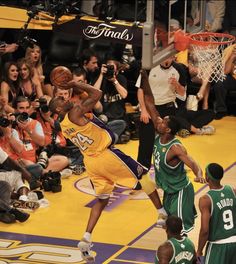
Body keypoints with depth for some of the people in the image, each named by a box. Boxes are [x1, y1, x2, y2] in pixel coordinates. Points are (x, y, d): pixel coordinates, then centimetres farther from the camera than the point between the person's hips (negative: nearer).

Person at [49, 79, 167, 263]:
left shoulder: (63, 126, 7)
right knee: (143, 176, 11)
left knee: (102, 200, 17)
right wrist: (75, 84, -10)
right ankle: (163, 214, 16)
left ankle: (86, 240, 3)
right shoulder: (75, 113, -18)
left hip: (91, 161, 8)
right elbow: (97, 94, -20)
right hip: (106, 155, -8)